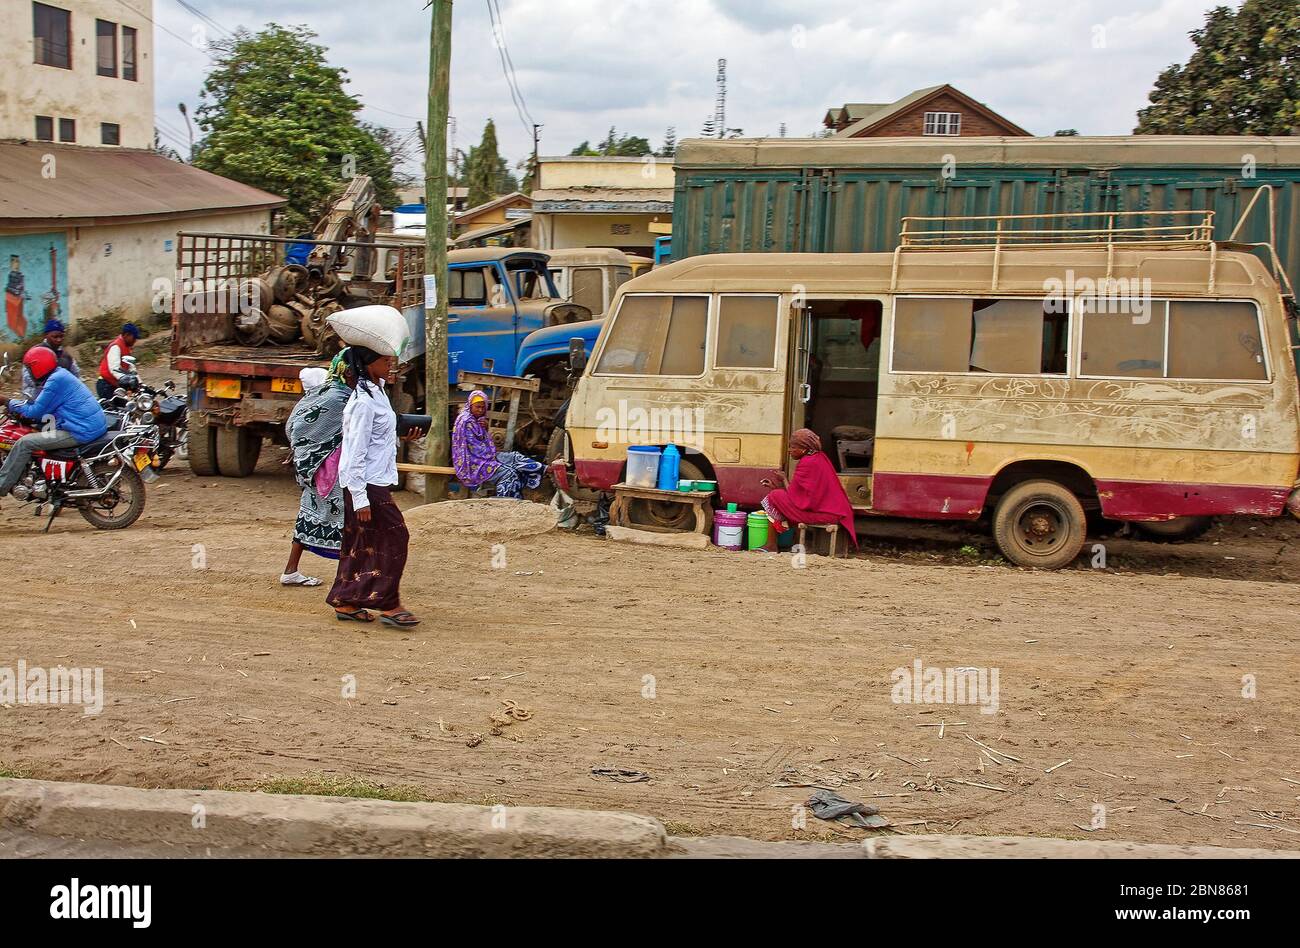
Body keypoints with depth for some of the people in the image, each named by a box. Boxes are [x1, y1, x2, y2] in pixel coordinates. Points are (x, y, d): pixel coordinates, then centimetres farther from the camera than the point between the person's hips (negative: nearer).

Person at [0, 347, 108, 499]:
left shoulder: (55, 381, -13)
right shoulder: (61, 374, 18)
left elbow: (35, 412, -11)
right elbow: (42, 404, 27)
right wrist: (22, 405, 14)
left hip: (82, 432, -10)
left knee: (24, 443, -8)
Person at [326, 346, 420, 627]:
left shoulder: (376, 391, 9)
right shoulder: (364, 402, -18)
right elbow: (356, 453, -20)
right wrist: (361, 499, -21)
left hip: (375, 481, 10)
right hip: (367, 484, -10)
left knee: (361, 541, 12)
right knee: (393, 537, -6)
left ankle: (345, 603, 18)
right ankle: (389, 605, 0)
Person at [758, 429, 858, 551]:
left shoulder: (806, 464, -17)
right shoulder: (820, 458, 13)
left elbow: (793, 494, -12)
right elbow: (800, 490, 18)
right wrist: (775, 486, 17)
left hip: (822, 514, -11)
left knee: (774, 497, -4)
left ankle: (771, 546, 3)